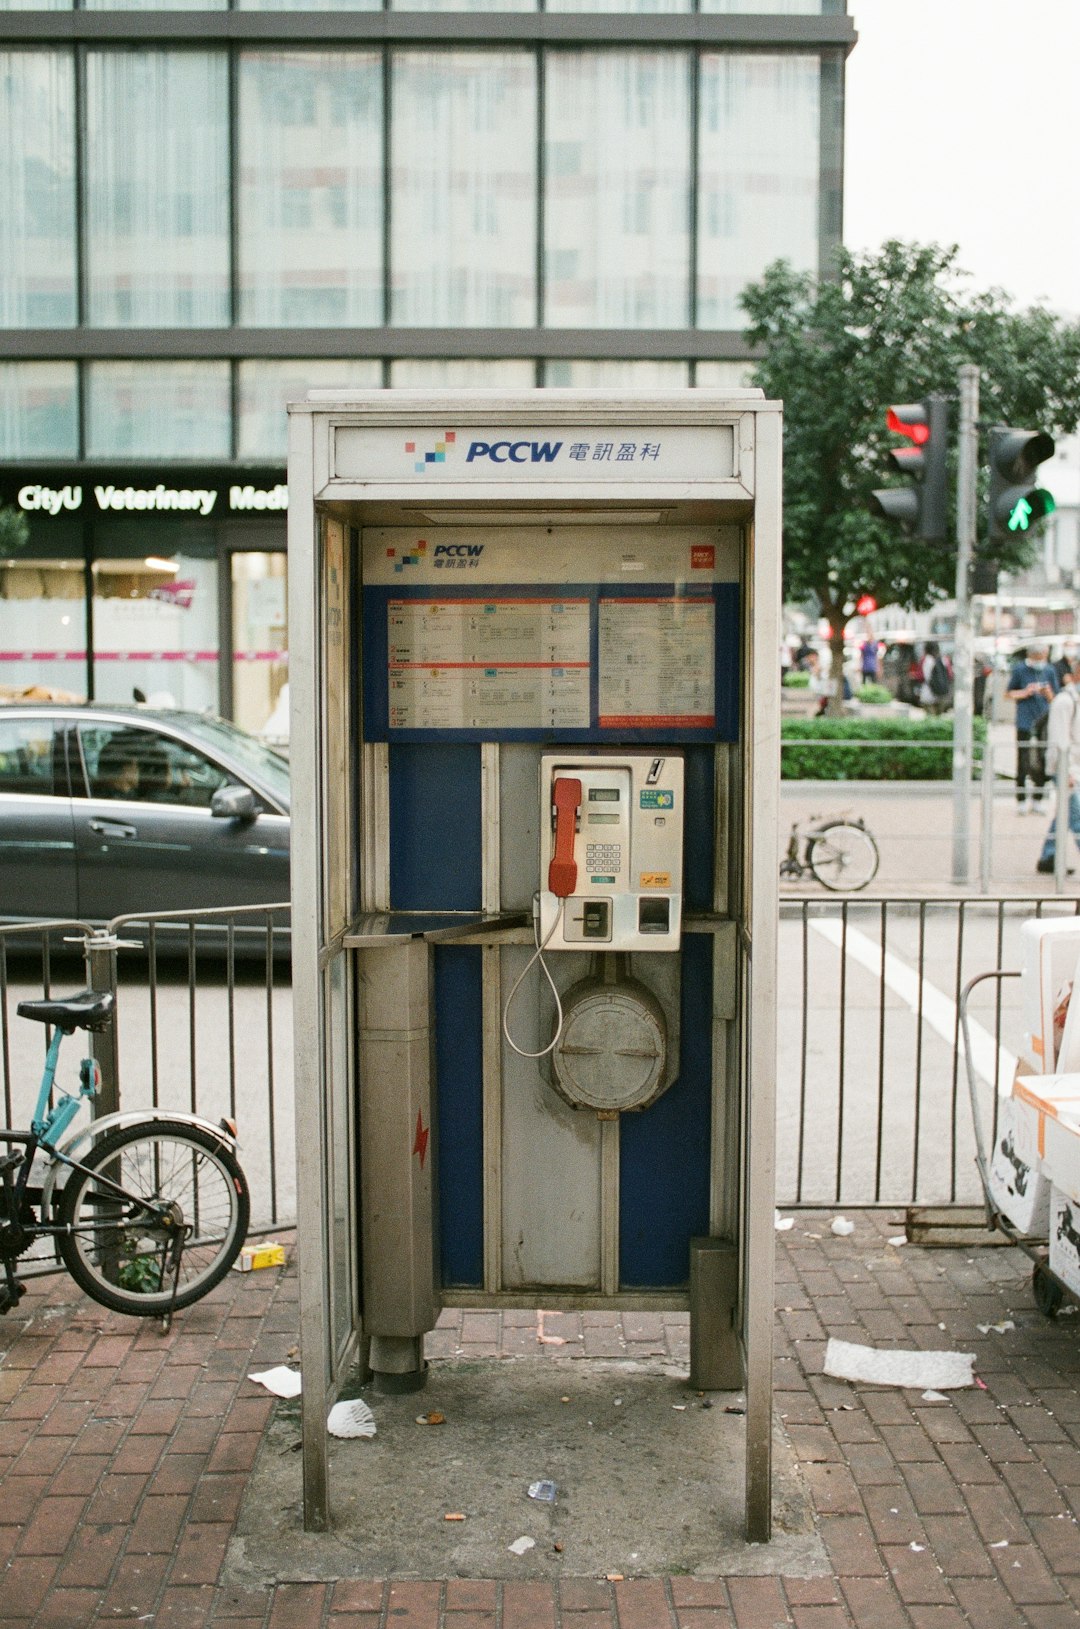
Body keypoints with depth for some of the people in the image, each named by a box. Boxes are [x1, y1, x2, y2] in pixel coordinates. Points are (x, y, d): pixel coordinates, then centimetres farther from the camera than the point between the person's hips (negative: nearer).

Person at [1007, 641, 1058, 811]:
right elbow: (1008, 695, 6)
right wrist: (1025, 692, -9)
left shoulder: (1049, 671, 9)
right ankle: (1021, 801, 6)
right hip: (1025, 722, -3)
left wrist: (1048, 694, -9)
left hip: (1044, 723, 3)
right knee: (1023, 763, -3)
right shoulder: (1019, 669, 2)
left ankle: (1037, 800, 13)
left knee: (1043, 762, 2)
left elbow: (1054, 700, 13)